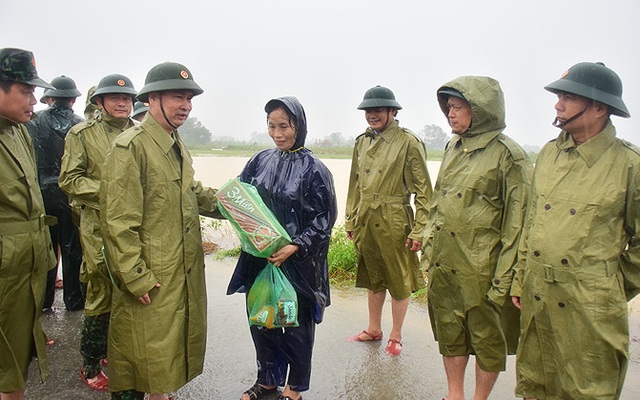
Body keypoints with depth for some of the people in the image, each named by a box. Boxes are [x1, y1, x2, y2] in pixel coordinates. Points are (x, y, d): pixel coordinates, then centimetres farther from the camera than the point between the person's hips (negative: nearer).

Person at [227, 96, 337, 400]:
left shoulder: (313, 169, -9)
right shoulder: (260, 161, 3)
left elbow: (324, 218, -9)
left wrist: (295, 246, -19)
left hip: (298, 262, -4)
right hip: (260, 258, 4)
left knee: (296, 324, 9)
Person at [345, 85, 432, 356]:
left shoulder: (408, 142, -10)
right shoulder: (362, 142, 9)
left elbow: (423, 190, -9)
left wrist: (419, 230, -13)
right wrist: (350, 220, 14)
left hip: (394, 222, -5)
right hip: (365, 221, 6)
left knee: (399, 282, 8)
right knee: (373, 278, 18)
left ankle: (396, 336, 25)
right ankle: (374, 329, 35)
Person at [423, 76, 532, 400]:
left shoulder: (508, 155, -12)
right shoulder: (453, 148, 9)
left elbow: (517, 223, -12)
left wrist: (506, 278, -13)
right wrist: (428, 246, 15)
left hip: (482, 268, -7)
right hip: (443, 264, 7)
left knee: (488, 339, 11)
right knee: (449, 334, 17)